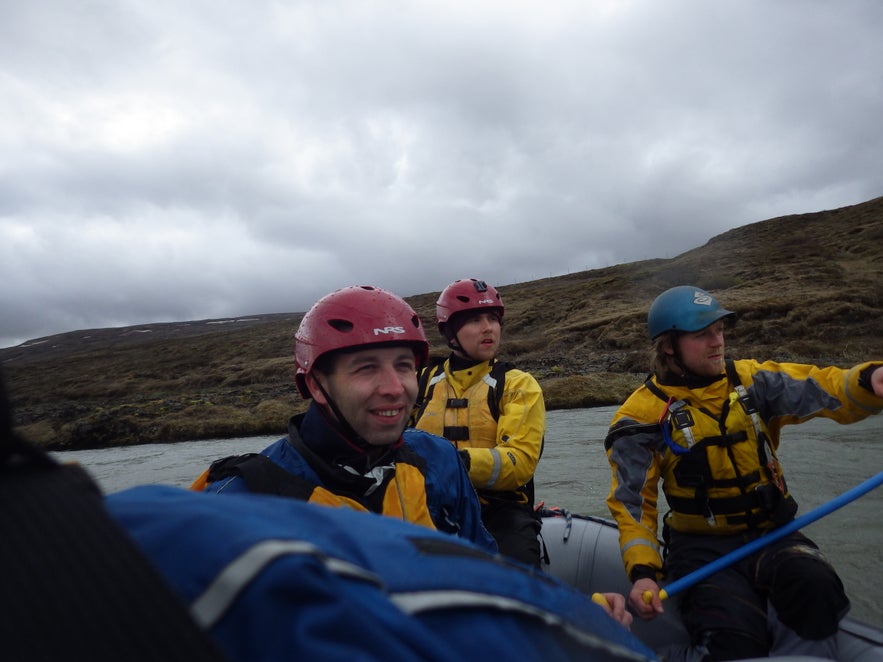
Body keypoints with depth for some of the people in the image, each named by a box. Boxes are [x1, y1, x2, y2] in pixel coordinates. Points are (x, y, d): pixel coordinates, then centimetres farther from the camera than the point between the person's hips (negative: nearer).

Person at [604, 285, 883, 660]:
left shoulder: (753, 380, 2)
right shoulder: (643, 414, -7)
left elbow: (827, 391, -13)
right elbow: (633, 503, -5)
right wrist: (642, 570, -17)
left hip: (771, 535, 3)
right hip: (702, 549, -3)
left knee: (814, 586, -28)